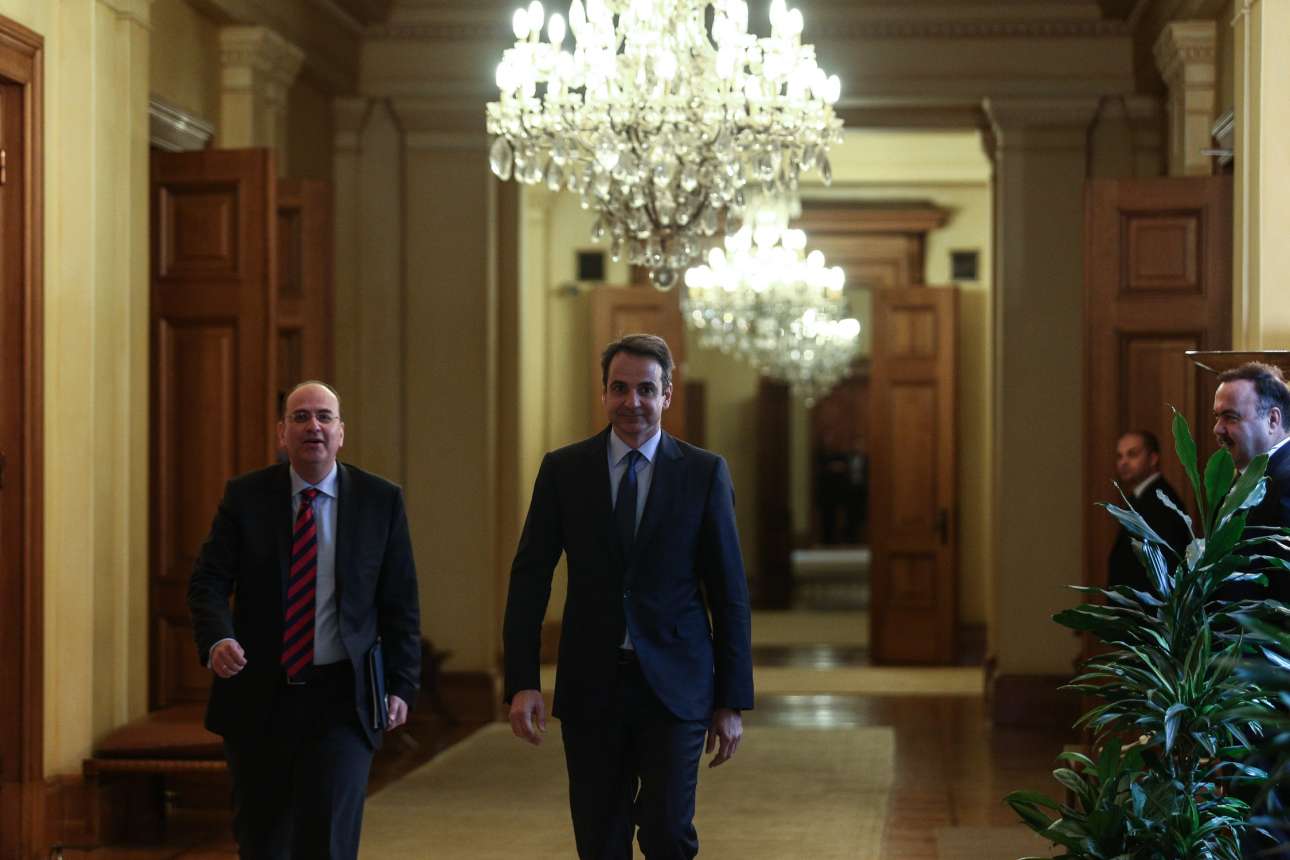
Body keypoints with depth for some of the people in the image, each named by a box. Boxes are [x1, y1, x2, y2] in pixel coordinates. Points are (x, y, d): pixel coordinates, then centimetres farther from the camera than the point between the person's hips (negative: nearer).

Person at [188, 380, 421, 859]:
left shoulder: (381, 501, 1)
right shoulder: (245, 496, 1)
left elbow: (400, 601, 4)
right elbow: (208, 581, -4)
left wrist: (401, 685, -3)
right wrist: (217, 641, -23)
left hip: (341, 699, -2)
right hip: (258, 696, 2)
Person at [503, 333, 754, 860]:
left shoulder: (704, 472, 1)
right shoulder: (563, 470, 3)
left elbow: (730, 592, 2)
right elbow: (530, 577, 2)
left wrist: (733, 701, 0)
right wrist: (522, 682, -8)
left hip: (674, 684, -1)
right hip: (591, 684, 2)